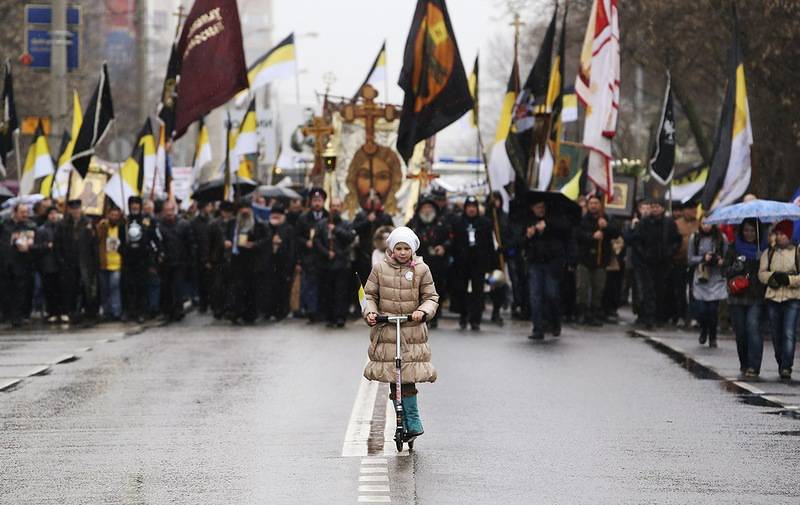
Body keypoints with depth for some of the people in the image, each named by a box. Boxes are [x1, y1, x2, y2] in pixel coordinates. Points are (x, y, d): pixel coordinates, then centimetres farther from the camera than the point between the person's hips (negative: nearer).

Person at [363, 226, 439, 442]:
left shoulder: (421, 269, 2)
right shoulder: (380, 268, 4)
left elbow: (431, 297, 4)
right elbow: (369, 294, 9)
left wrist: (423, 311, -15)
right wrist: (370, 312, -9)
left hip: (412, 330, -2)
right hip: (385, 331, 2)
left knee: (407, 378, -11)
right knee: (393, 380, 1)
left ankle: (413, 423, -3)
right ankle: (411, 424, 10)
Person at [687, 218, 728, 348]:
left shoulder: (721, 238, 0)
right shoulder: (695, 238, 2)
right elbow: (690, 259, 3)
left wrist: (722, 261, -14)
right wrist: (703, 258, -12)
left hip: (716, 279, 0)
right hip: (700, 279, 0)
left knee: (713, 310, -4)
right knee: (700, 310, -6)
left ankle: (712, 337, 17)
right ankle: (703, 331, 26)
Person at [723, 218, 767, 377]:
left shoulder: (764, 249, 4)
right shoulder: (734, 249, 10)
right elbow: (725, 270, 9)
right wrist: (736, 267, -9)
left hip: (756, 298, -3)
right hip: (737, 297, 3)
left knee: (753, 326, -17)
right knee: (740, 332, 7)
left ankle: (753, 366, -19)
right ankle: (744, 364, 23)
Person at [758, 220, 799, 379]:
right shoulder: (769, 253, 13)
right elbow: (761, 273, 4)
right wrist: (774, 276, -14)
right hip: (773, 298, 4)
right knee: (776, 334, 9)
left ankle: (786, 367, -16)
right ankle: (781, 364, 22)